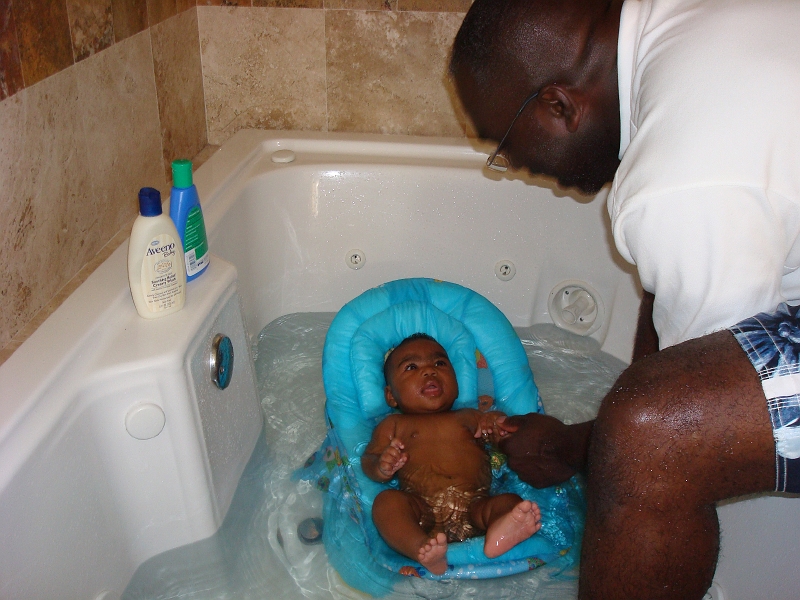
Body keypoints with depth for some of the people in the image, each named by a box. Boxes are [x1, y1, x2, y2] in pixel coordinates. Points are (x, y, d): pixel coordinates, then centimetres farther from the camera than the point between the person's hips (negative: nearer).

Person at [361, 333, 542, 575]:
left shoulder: (471, 417, 29)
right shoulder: (393, 425, 25)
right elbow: (368, 461, 13)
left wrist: (497, 425, -4)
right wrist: (382, 466, -12)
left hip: (474, 506, 2)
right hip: (421, 508, -1)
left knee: (512, 502, -25)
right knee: (386, 501, -29)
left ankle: (499, 533, -59)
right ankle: (424, 549, -54)